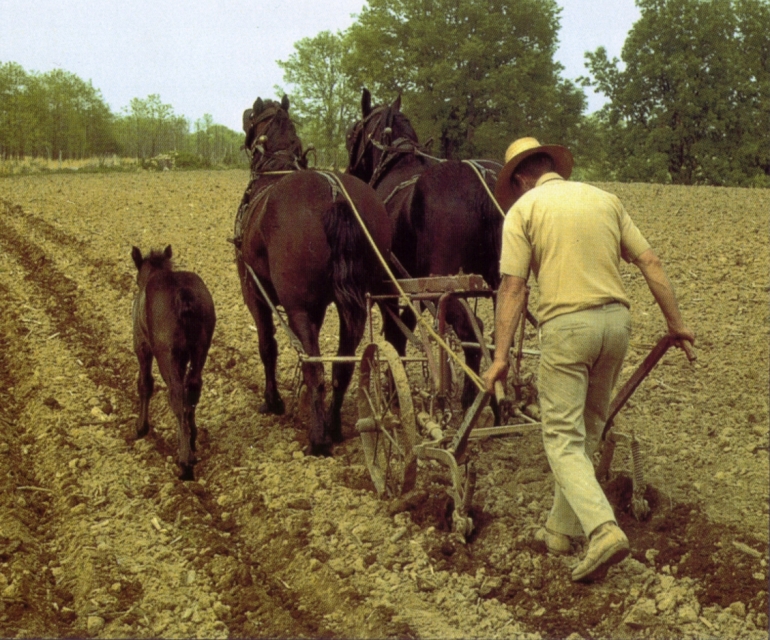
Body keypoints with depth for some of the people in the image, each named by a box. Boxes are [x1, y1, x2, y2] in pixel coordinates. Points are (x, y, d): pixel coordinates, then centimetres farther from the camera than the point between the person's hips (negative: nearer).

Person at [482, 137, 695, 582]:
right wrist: (676, 322, 15)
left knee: (564, 439, 0)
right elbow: (651, 263, 10)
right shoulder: (604, 199, 14)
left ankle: (604, 530, -18)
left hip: (566, 327, -5)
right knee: (588, 432, 17)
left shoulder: (523, 209, 1)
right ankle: (562, 529, 27)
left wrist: (501, 356, -4)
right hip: (616, 320, 5)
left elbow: (513, 288, -6)